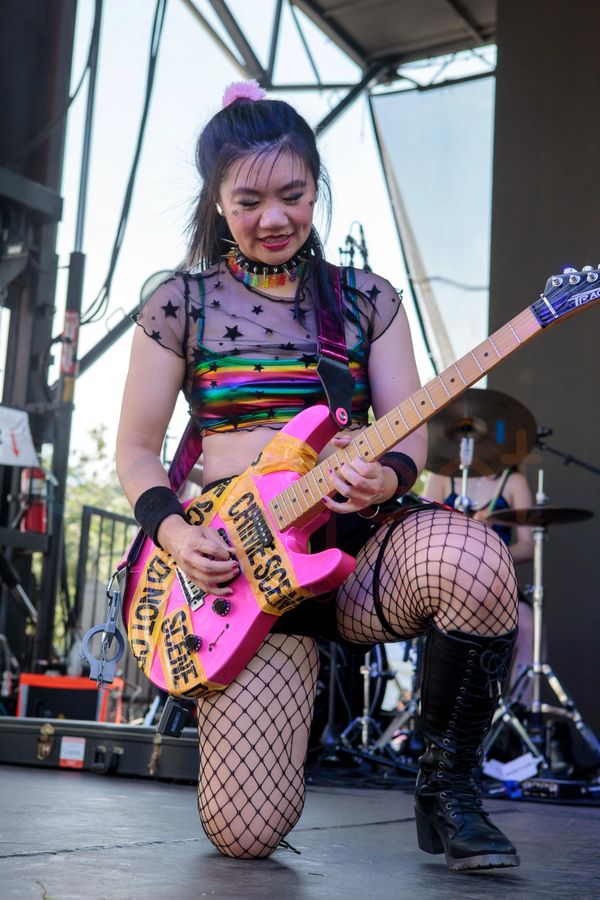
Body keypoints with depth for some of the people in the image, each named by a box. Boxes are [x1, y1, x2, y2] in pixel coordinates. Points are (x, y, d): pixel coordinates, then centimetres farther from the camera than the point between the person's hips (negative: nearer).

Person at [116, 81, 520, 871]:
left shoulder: (367, 300, 11)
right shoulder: (181, 305, 6)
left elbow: (410, 435, 5)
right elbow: (137, 453, 8)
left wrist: (386, 476, -19)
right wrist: (175, 532, -11)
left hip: (357, 545, 1)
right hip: (243, 562, -1)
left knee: (471, 561, -37)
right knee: (246, 832, -15)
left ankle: (447, 788, -10)